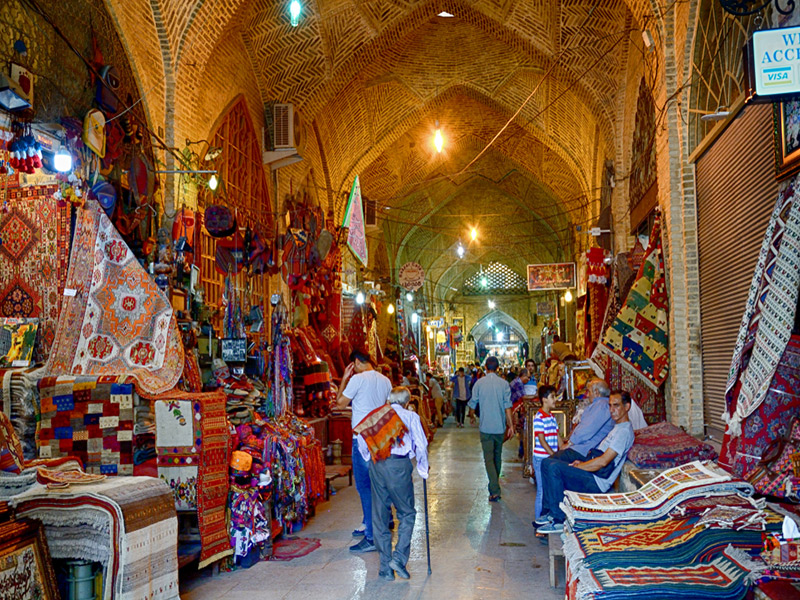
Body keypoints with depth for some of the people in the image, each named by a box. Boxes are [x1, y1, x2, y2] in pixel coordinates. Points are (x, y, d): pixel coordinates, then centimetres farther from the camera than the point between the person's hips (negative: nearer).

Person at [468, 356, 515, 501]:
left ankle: (494, 491, -16)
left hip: (486, 426, -2)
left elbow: (473, 404, 4)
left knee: (489, 458, -4)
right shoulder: (504, 384, -3)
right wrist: (511, 425, -1)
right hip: (500, 426, 2)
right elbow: (507, 407, -6)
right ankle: (495, 484, 34)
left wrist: (472, 416, 25)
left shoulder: (479, 383, -4)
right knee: (498, 456, 19)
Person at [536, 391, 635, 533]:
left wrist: (577, 467, -12)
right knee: (547, 463, 5)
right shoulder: (617, 427, 19)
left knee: (554, 467, -24)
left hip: (597, 482, -10)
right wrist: (583, 463, 8)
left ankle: (558, 520, -17)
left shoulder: (624, 431, -14)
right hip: (592, 476, 10)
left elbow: (603, 462, -21)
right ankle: (549, 512, 4)